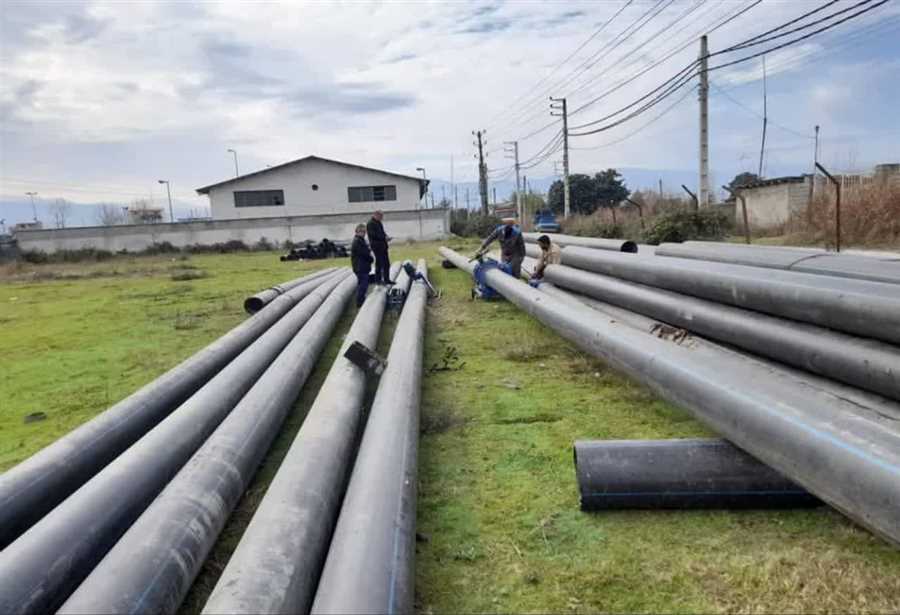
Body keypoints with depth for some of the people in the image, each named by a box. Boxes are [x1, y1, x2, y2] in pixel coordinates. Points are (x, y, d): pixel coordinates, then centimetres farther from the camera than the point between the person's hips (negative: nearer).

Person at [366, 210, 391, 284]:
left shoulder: (379, 223, 18)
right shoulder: (370, 224, -10)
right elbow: (373, 235, -19)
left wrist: (386, 237, 4)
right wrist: (384, 237, -20)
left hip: (383, 246, 9)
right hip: (377, 246, -9)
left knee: (386, 263, 10)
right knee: (379, 263, -4)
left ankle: (386, 279, 17)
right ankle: (378, 280, 5)